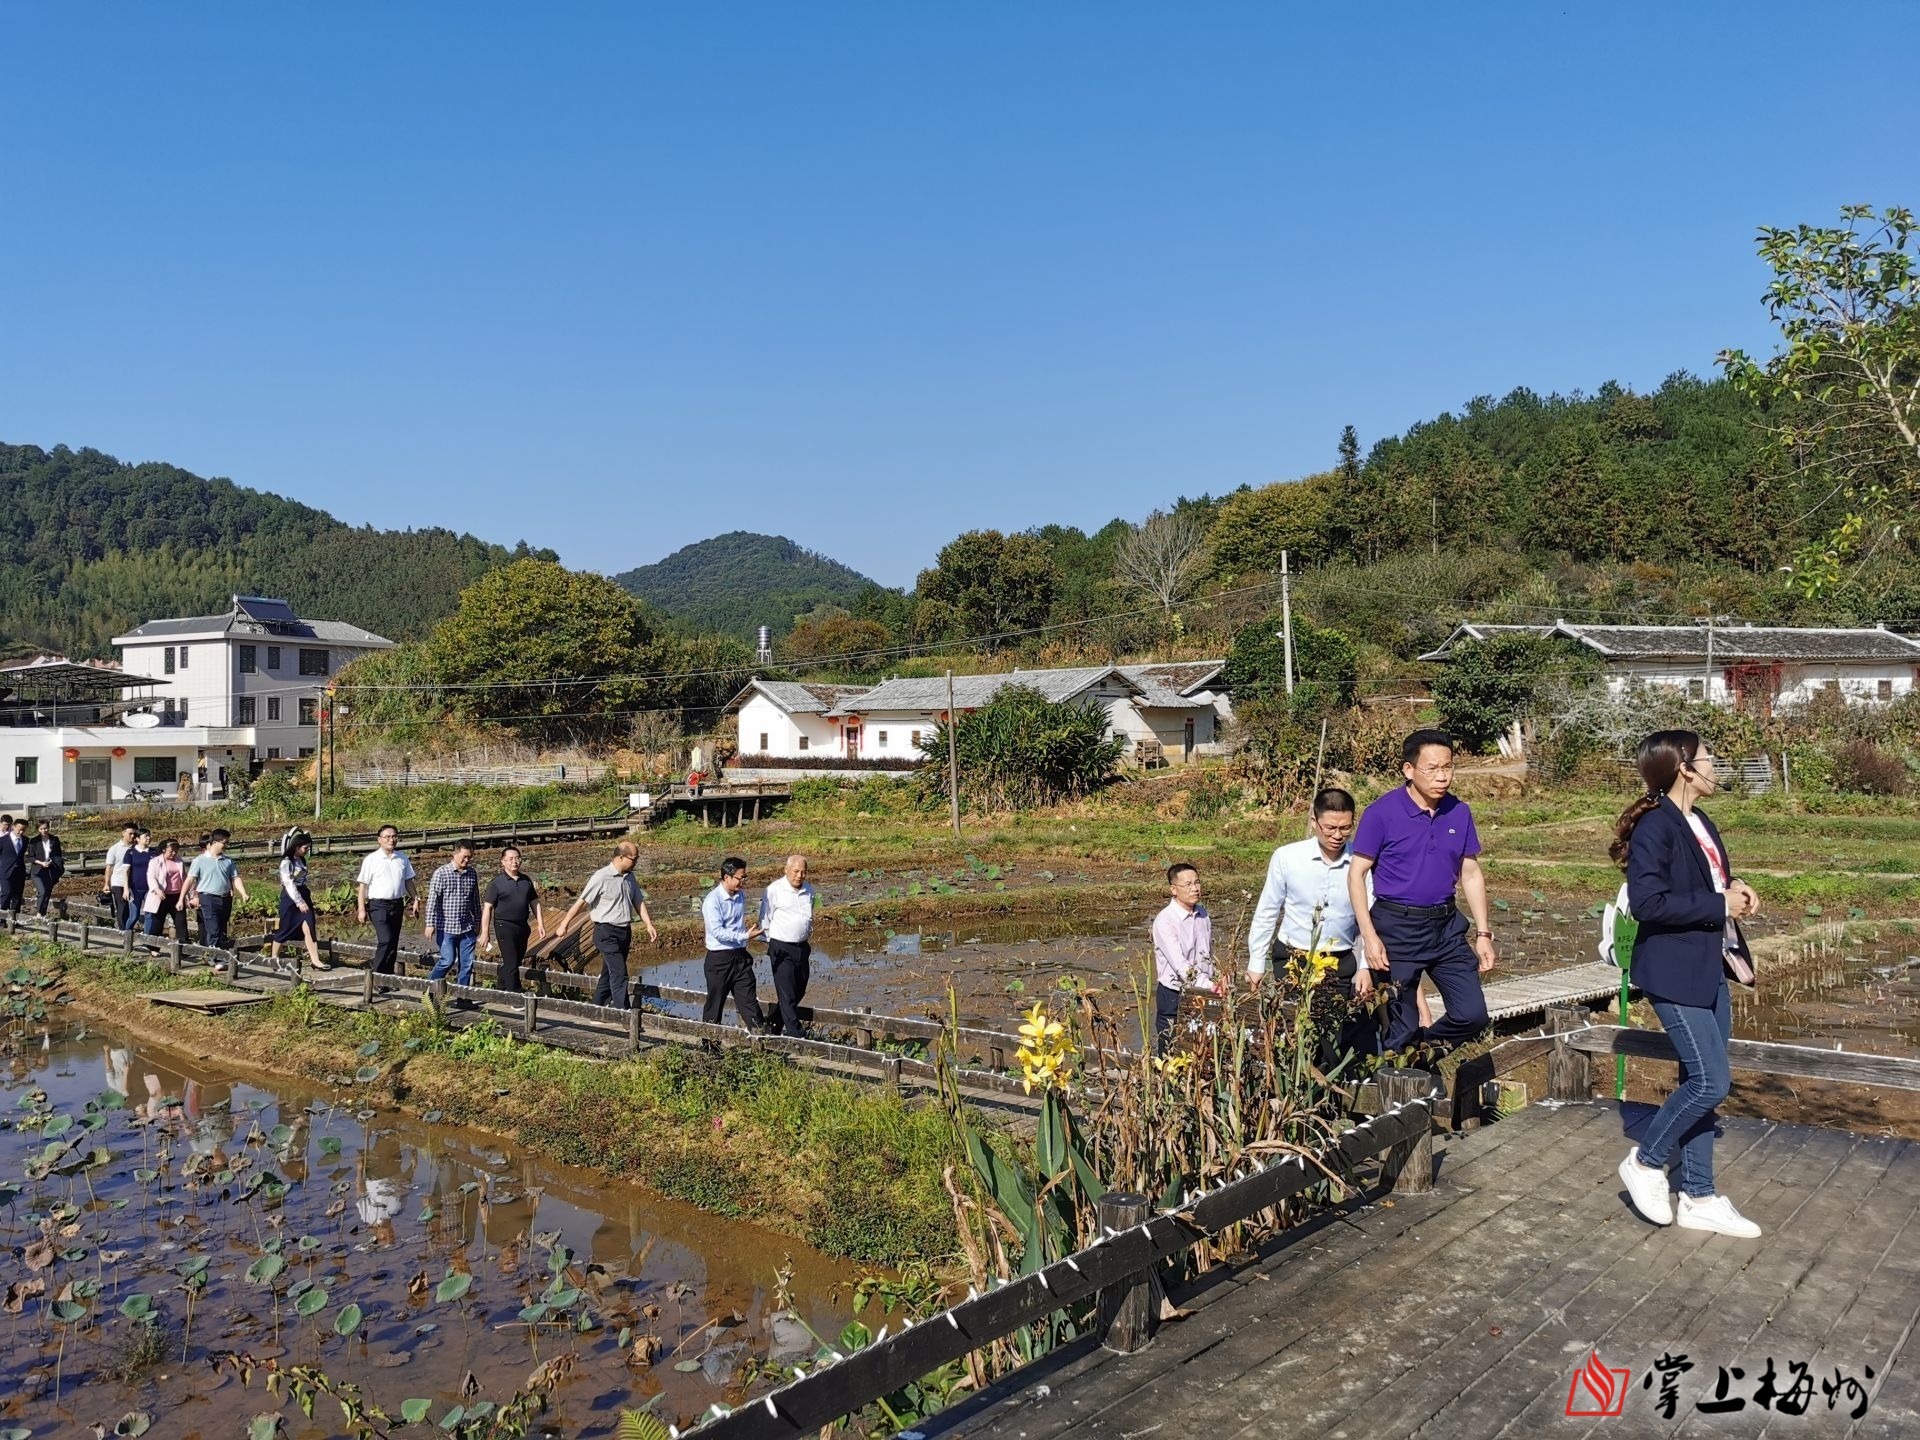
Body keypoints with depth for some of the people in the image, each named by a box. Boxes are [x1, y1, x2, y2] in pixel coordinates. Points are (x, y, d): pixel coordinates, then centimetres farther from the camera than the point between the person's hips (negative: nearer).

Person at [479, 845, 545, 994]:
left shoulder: (526, 881, 8)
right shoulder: (497, 882, -7)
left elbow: (535, 903, 14)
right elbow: (487, 908, -8)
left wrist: (540, 924, 6)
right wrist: (485, 933, -11)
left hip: (522, 926, 6)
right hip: (505, 926, -6)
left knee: (516, 961, 14)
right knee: (511, 963, -7)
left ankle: (501, 988, 32)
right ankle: (514, 993, -1)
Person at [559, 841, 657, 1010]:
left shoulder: (629, 878, 9)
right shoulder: (601, 877, -14)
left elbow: (639, 902, 13)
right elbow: (582, 902, -11)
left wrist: (649, 925, 4)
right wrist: (565, 923, -6)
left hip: (625, 932, 7)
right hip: (607, 933, -7)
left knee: (608, 975, 13)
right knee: (619, 974, -13)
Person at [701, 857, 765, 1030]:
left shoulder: (740, 896, 7)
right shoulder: (713, 900, -16)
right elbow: (718, 932, -23)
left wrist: (749, 926, 5)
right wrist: (745, 936, -25)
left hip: (741, 956, 6)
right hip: (719, 959, -6)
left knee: (749, 1001, 6)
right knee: (715, 1004, 8)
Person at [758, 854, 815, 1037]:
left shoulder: (809, 890, 8)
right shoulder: (774, 890, -10)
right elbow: (765, 920, -3)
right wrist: (770, 943, 0)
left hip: (802, 947, 7)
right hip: (781, 948, -7)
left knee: (799, 992, 13)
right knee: (787, 995, -6)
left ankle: (773, 1024, 30)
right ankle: (795, 1033, -2)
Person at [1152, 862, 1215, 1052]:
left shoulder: (1203, 914, 5)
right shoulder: (1164, 920, -17)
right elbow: (1179, 964, -25)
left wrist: (1214, 981, 11)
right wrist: (1209, 985, -32)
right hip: (1173, 995, -6)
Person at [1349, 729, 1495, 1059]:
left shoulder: (1459, 813, 2)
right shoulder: (1382, 812, -12)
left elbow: (1471, 875, 11)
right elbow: (1356, 874, -8)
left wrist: (1483, 933, 6)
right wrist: (1369, 936, -15)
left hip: (1446, 926, 4)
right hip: (1397, 928, -4)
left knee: (1472, 1014, 1)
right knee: (1402, 1029, 3)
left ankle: (1423, 1049, 28)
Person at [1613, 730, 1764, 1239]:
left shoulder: (1701, 824, 11)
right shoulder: (1655, 827, -17)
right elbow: (1646, 902, -24)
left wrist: (1736, 890, 1)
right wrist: (1719, 905, -18)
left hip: (1709, 970, 9)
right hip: (1674, 973, -9)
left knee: (1700, 1084, 12)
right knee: (1710, 1082, -9)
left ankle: (1698, 1199, 21)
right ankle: (1645, 1162, 12)